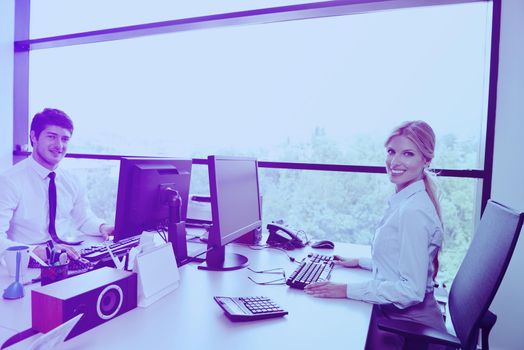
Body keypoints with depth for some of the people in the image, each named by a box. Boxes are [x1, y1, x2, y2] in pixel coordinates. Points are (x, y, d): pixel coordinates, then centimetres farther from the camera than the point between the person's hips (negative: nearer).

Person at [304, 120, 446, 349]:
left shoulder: (413, 211, -24)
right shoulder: (405, 201, 6)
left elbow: (412, 290, -25)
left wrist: (348, 290, -24)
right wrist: (360, 262, 13)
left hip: (408, 325, -8)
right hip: (394, 313, 8)